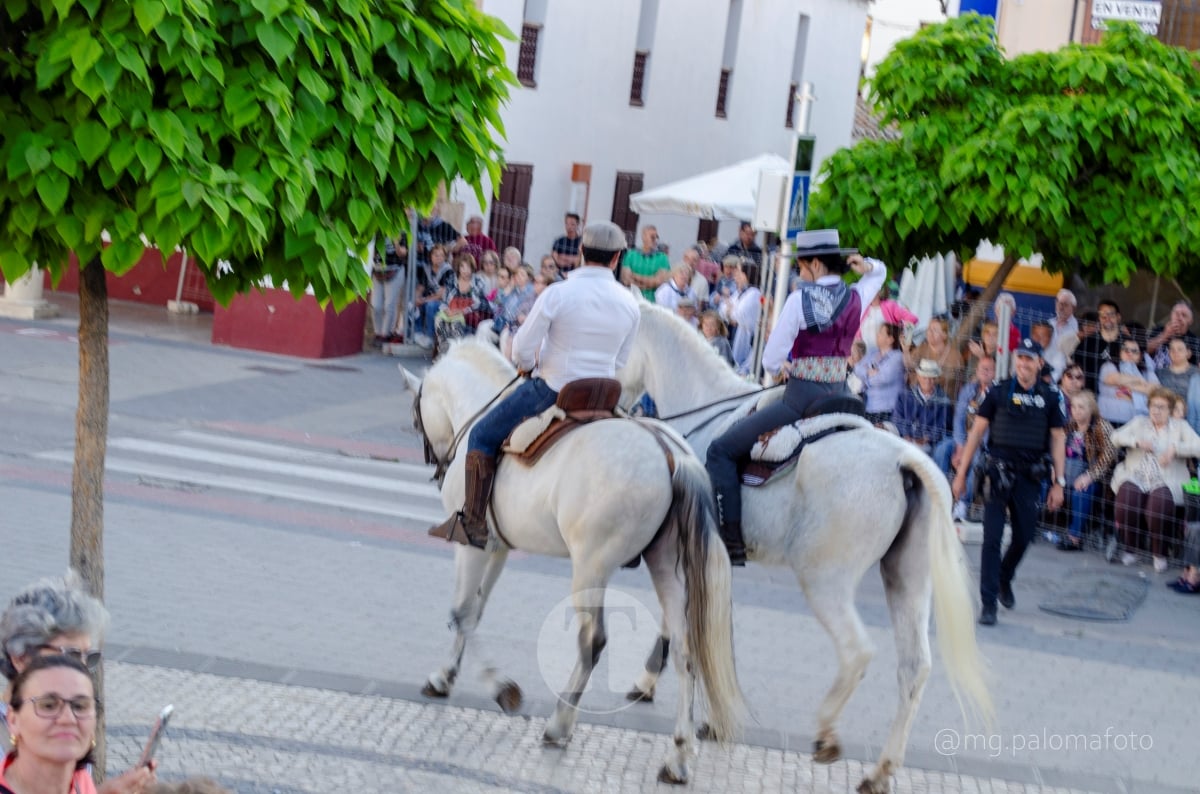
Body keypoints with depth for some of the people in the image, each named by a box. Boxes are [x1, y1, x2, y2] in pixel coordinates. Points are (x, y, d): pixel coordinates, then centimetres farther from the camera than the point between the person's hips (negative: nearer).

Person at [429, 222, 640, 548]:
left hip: (551, 389, -5)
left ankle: (473, 522, 4)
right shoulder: (630, 303, 0)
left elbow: (522, 351, -11)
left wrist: (527, 362, 11)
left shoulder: (557, 294, -14)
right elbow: (620, 361, 9)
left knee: (482, 436, 10)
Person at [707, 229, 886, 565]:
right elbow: (878, 273, 31)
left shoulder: (800, 299, -11)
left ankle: (731, 540, -11)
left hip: (801, 398, -7)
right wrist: (867, 266, 9)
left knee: (721, 451, -2)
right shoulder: (856, 297, 6)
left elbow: (770, 361, -10)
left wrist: (782, 367, 13)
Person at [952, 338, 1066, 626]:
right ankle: (988, 602, -5)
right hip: (998, 470, -2)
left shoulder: (1050, 397, 6)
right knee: (992, 537, -6)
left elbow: (1057, 440, 8)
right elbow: (977, 432, 6)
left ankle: (1004, 578, 36)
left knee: (1024, 535, 7)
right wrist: (961, 472, 3)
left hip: (1030, 474, 2)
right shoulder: (999, 392, 4)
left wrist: (1059, 483, 3)